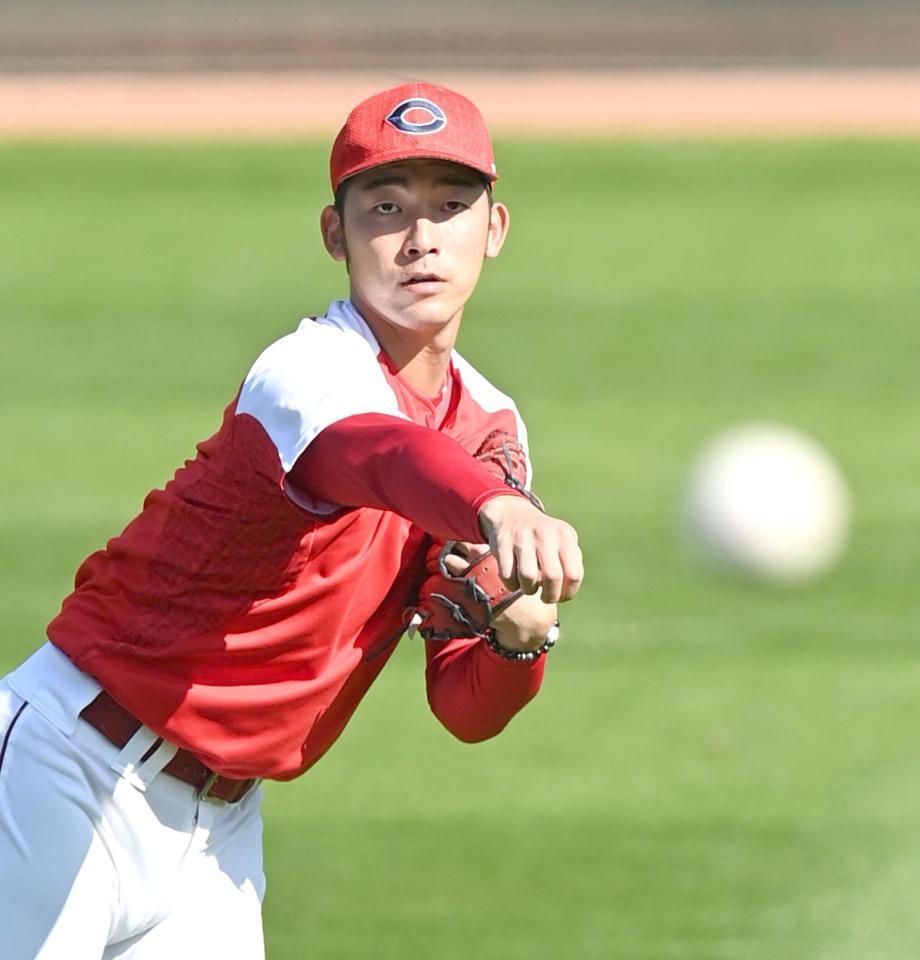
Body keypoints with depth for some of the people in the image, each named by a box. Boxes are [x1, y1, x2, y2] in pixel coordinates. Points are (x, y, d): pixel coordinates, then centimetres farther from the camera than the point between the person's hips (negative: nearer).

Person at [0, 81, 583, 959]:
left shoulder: (491, 428, 5)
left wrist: (520, 637, -19)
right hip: (75, 775, -7)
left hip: (222, 823, 7)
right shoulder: (308, 371, -18)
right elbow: (380, 455, -45)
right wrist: (496, 508, -66)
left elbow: (464, 709, 4)